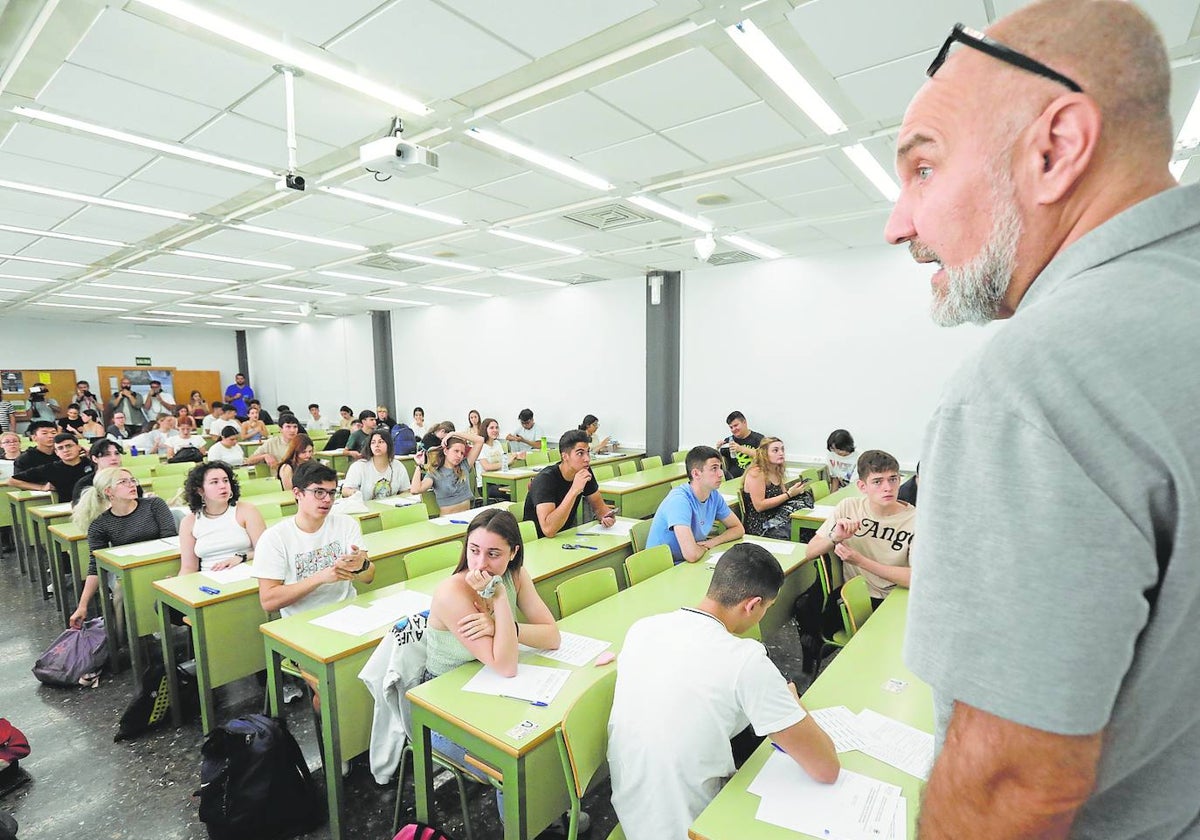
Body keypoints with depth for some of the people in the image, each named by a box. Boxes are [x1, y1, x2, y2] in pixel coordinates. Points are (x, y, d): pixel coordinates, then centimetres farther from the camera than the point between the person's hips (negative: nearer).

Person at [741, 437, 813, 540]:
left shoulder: (777, 472, 12)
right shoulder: (756, 473, -13)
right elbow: (759, 506, -19)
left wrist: (795, 491, -5)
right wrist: (789, 494, -18)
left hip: (776, 519, 8)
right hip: (760, 526, -8)